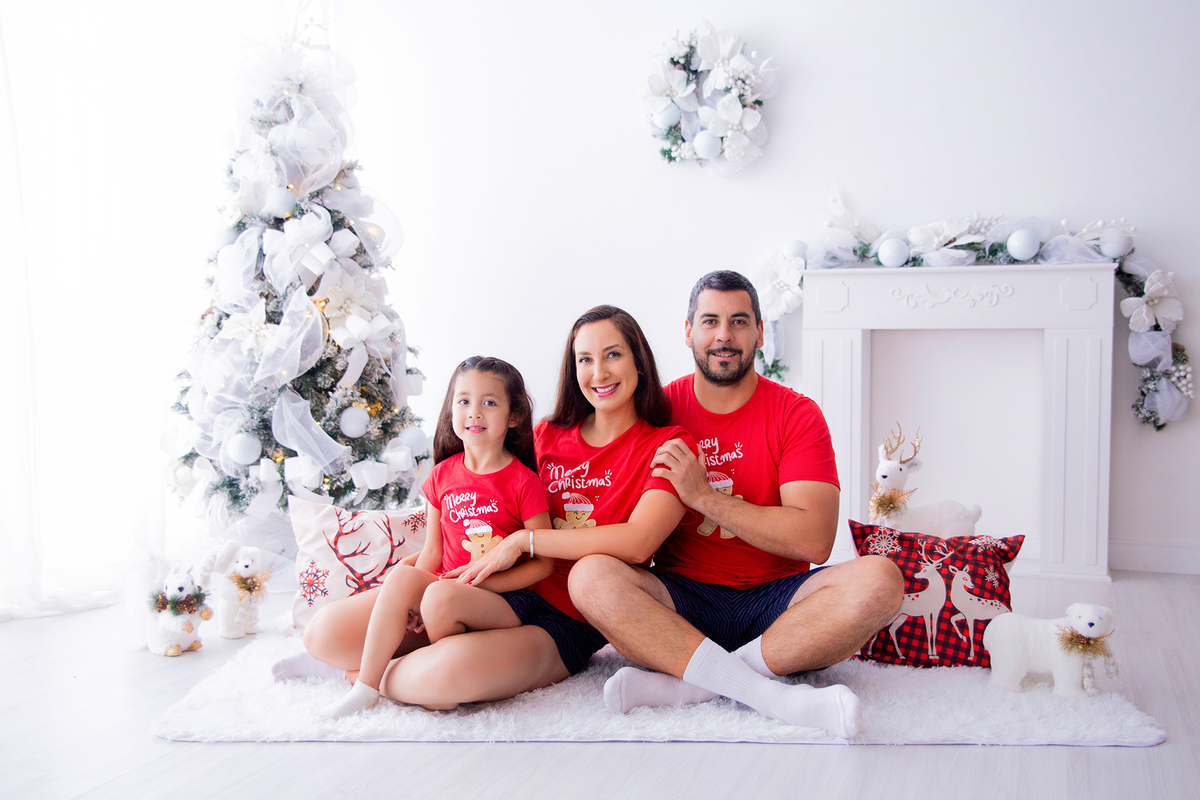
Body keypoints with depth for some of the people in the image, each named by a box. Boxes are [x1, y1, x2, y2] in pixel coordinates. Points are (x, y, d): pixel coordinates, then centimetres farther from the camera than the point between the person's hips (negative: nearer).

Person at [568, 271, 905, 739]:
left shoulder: (795, 414, 0)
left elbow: (814, 541, -13)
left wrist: (704, 496, -16)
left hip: (774, 598, 0)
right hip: (683, 602, 1)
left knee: (879, 581, -28)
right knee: (590, 577, -28)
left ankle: (684, 685, -28)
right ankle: (773, 696, -34)